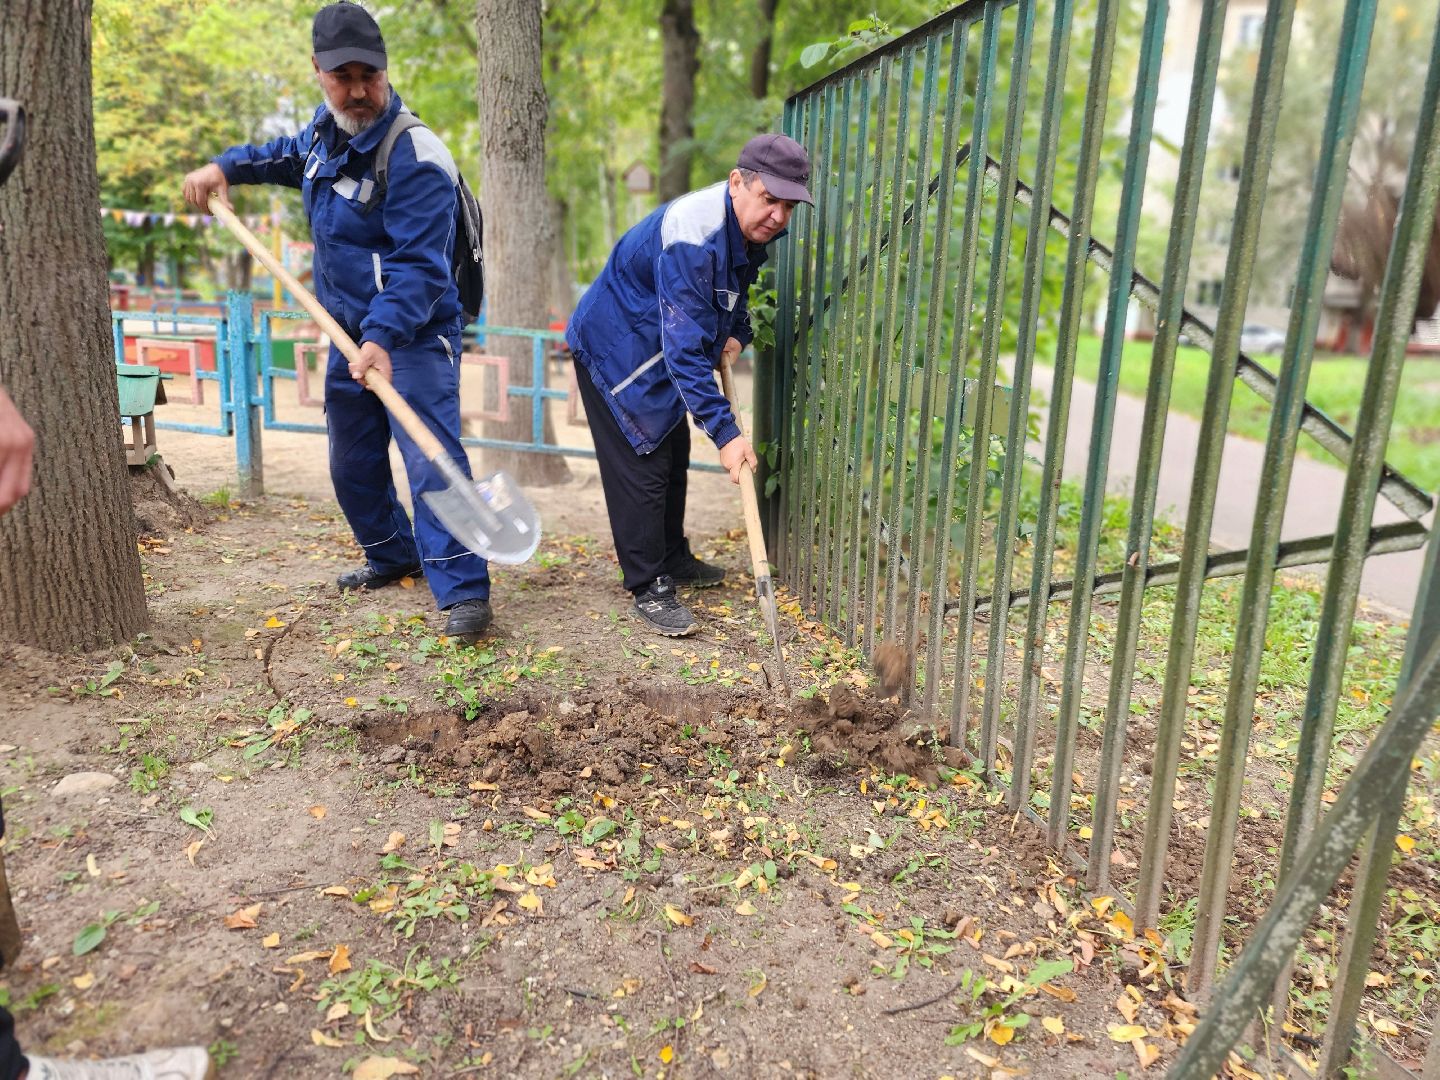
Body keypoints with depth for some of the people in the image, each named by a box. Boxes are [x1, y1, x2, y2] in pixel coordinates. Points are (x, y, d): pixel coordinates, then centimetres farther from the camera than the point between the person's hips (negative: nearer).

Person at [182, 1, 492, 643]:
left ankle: (463, 591, -17)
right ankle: (392, 556, 36)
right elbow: (289, 155, 32)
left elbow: (417, 266, -30)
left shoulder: (414, 157, -21)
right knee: (353, 462, 17)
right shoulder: (327, 128, 7)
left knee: (429, 456, -20)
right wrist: (227, 166, 18)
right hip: (348, 333, 9)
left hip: (411, 335, -9)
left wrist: (383, 338, -41)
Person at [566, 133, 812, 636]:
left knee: (673, 457, 17)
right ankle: (648, 589, 0)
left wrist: (737, 331, -4)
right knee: (640, 466, -9)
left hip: (662, 348, 9)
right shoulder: (691, 235, -35)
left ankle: (673, 560, 33)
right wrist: (725, 431, -40)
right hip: (615, 348, -9)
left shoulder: (753, 227, -6)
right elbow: (685, 349, -38)